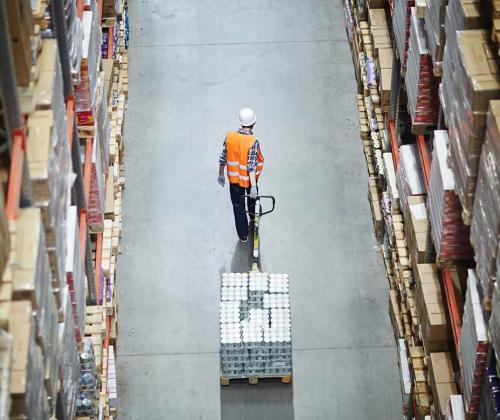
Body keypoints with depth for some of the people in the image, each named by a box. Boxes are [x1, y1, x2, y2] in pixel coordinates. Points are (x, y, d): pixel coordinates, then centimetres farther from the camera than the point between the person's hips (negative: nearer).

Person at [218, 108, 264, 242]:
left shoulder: (230, 137, -14)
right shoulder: (253, 142, -26)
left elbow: (223, 158, -4)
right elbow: (252, 166, -28)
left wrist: (221, 175, 11)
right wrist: (253, 186, -27)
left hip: (234, 178, 2)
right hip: (249, 179, -2)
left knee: (238, 206, 14)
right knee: (252, 197, 28)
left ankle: (243, 236, 22)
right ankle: (253, 219, 54)